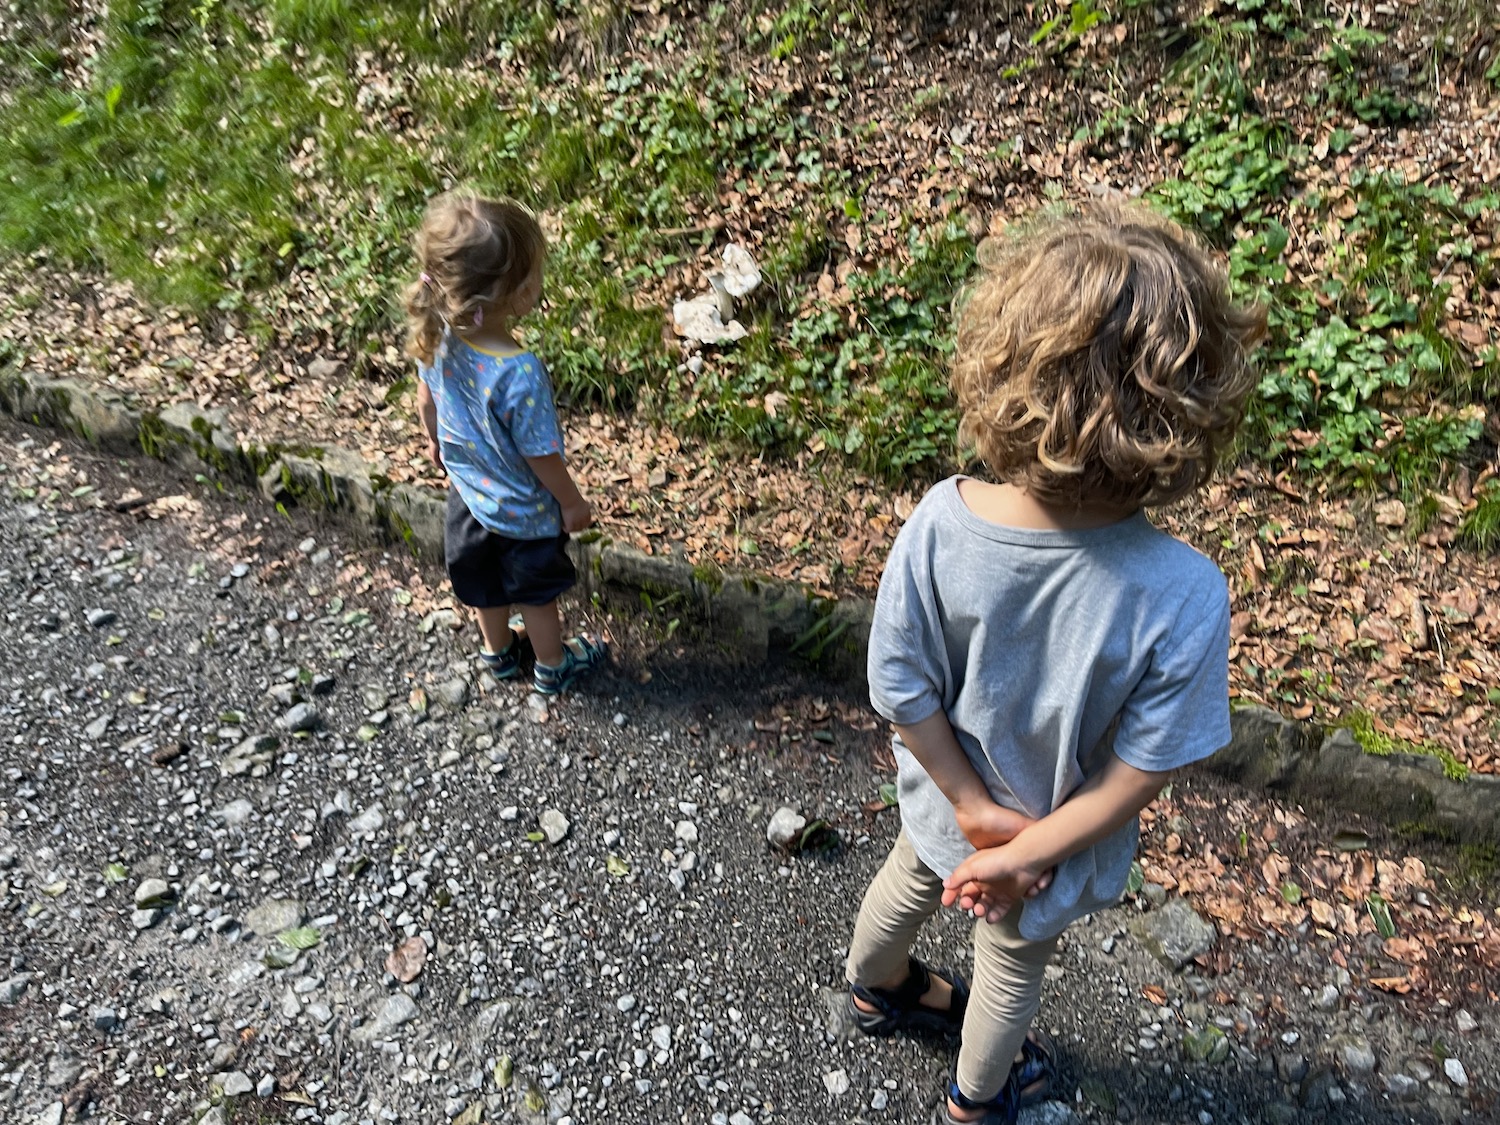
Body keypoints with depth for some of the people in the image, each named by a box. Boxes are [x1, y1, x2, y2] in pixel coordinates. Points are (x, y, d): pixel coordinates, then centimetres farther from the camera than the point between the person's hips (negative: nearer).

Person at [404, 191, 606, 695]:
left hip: (469, 490, 6)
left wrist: (436, 440, 20)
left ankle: (498, 651, 55)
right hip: (525, 513, -6)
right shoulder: (520, 374, -41)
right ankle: (552, 667, 47)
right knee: (536, 593, 22)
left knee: (487, 581, 30)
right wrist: (573, 503, -10)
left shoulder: (438, 336, -21)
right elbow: (540, 455, -28)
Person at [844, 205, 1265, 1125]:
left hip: (945, 801, 2)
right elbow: (1141, 773, -25)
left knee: (907, 885, 35)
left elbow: (902, 691, -21)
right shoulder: (1184, 597, -36)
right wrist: (1026, 853, -11)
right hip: (1059, 833, -1)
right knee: (1013, 966, 31)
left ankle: (876, 989, 70)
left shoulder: (940, 523, -33)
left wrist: (976, 808, -8)